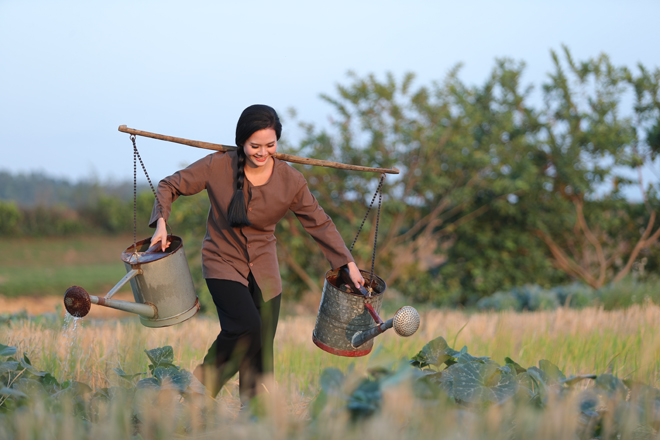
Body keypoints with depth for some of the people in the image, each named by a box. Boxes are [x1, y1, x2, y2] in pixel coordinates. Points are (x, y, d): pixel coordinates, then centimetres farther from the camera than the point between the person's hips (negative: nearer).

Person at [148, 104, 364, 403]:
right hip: (223, 262, -3)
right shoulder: (217, 167, -16)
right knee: (245, 326, -25)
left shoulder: (291, 182, -11)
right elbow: (170, 186, -3)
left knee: (262, 350, 3)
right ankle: (202, 387, -2)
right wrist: (161, 223, -19)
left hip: (264, 268, 3)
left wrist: (349, 264, 0)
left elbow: (319, 223, 2)